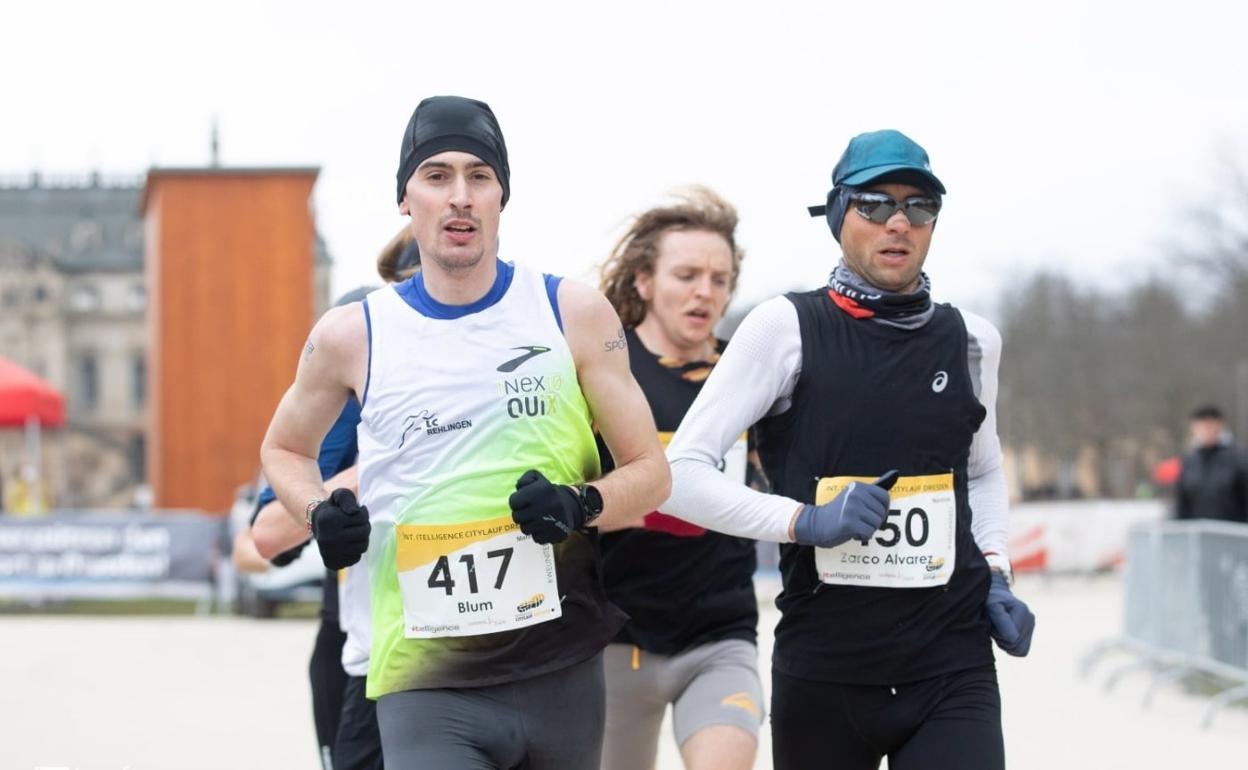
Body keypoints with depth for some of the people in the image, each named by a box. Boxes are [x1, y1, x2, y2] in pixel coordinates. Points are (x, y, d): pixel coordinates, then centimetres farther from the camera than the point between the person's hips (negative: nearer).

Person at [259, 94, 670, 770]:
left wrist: (583, 505, -15)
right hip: (426, 684, -2)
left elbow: (650, 472, 6)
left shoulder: (574, 314, 1)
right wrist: (319, 514, -1)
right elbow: (283, 449, 20)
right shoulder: (353, 336, 2)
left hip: (563, 671, 2)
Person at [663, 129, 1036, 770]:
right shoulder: (786, 327, -3)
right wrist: (804, 520, -17)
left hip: (952, 669, 2)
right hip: (822, 671, -2)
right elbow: (680, 474, -6)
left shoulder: (969, 340, 9)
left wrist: (994, 573, 10)